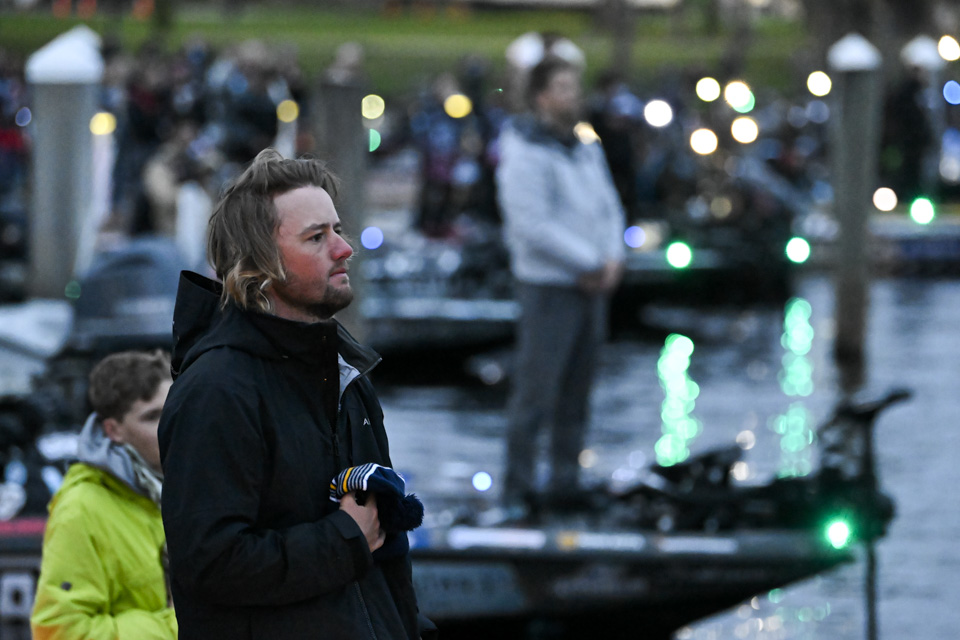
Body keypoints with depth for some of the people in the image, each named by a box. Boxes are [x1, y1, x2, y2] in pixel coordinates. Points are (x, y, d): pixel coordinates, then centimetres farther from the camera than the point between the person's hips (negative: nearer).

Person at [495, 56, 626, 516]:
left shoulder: (586, 149, 13)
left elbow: (608, 207, 16)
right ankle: (519, 490, -1)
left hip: (589, 287, 8)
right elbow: (533, 225, -19)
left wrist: (613, 258, -3)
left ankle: (565, 485, 15)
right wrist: (591, 263, -14)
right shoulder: (525, 154, -12)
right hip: (547, 285, -7)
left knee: (575, 395, 9)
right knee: (536, 391, -7)